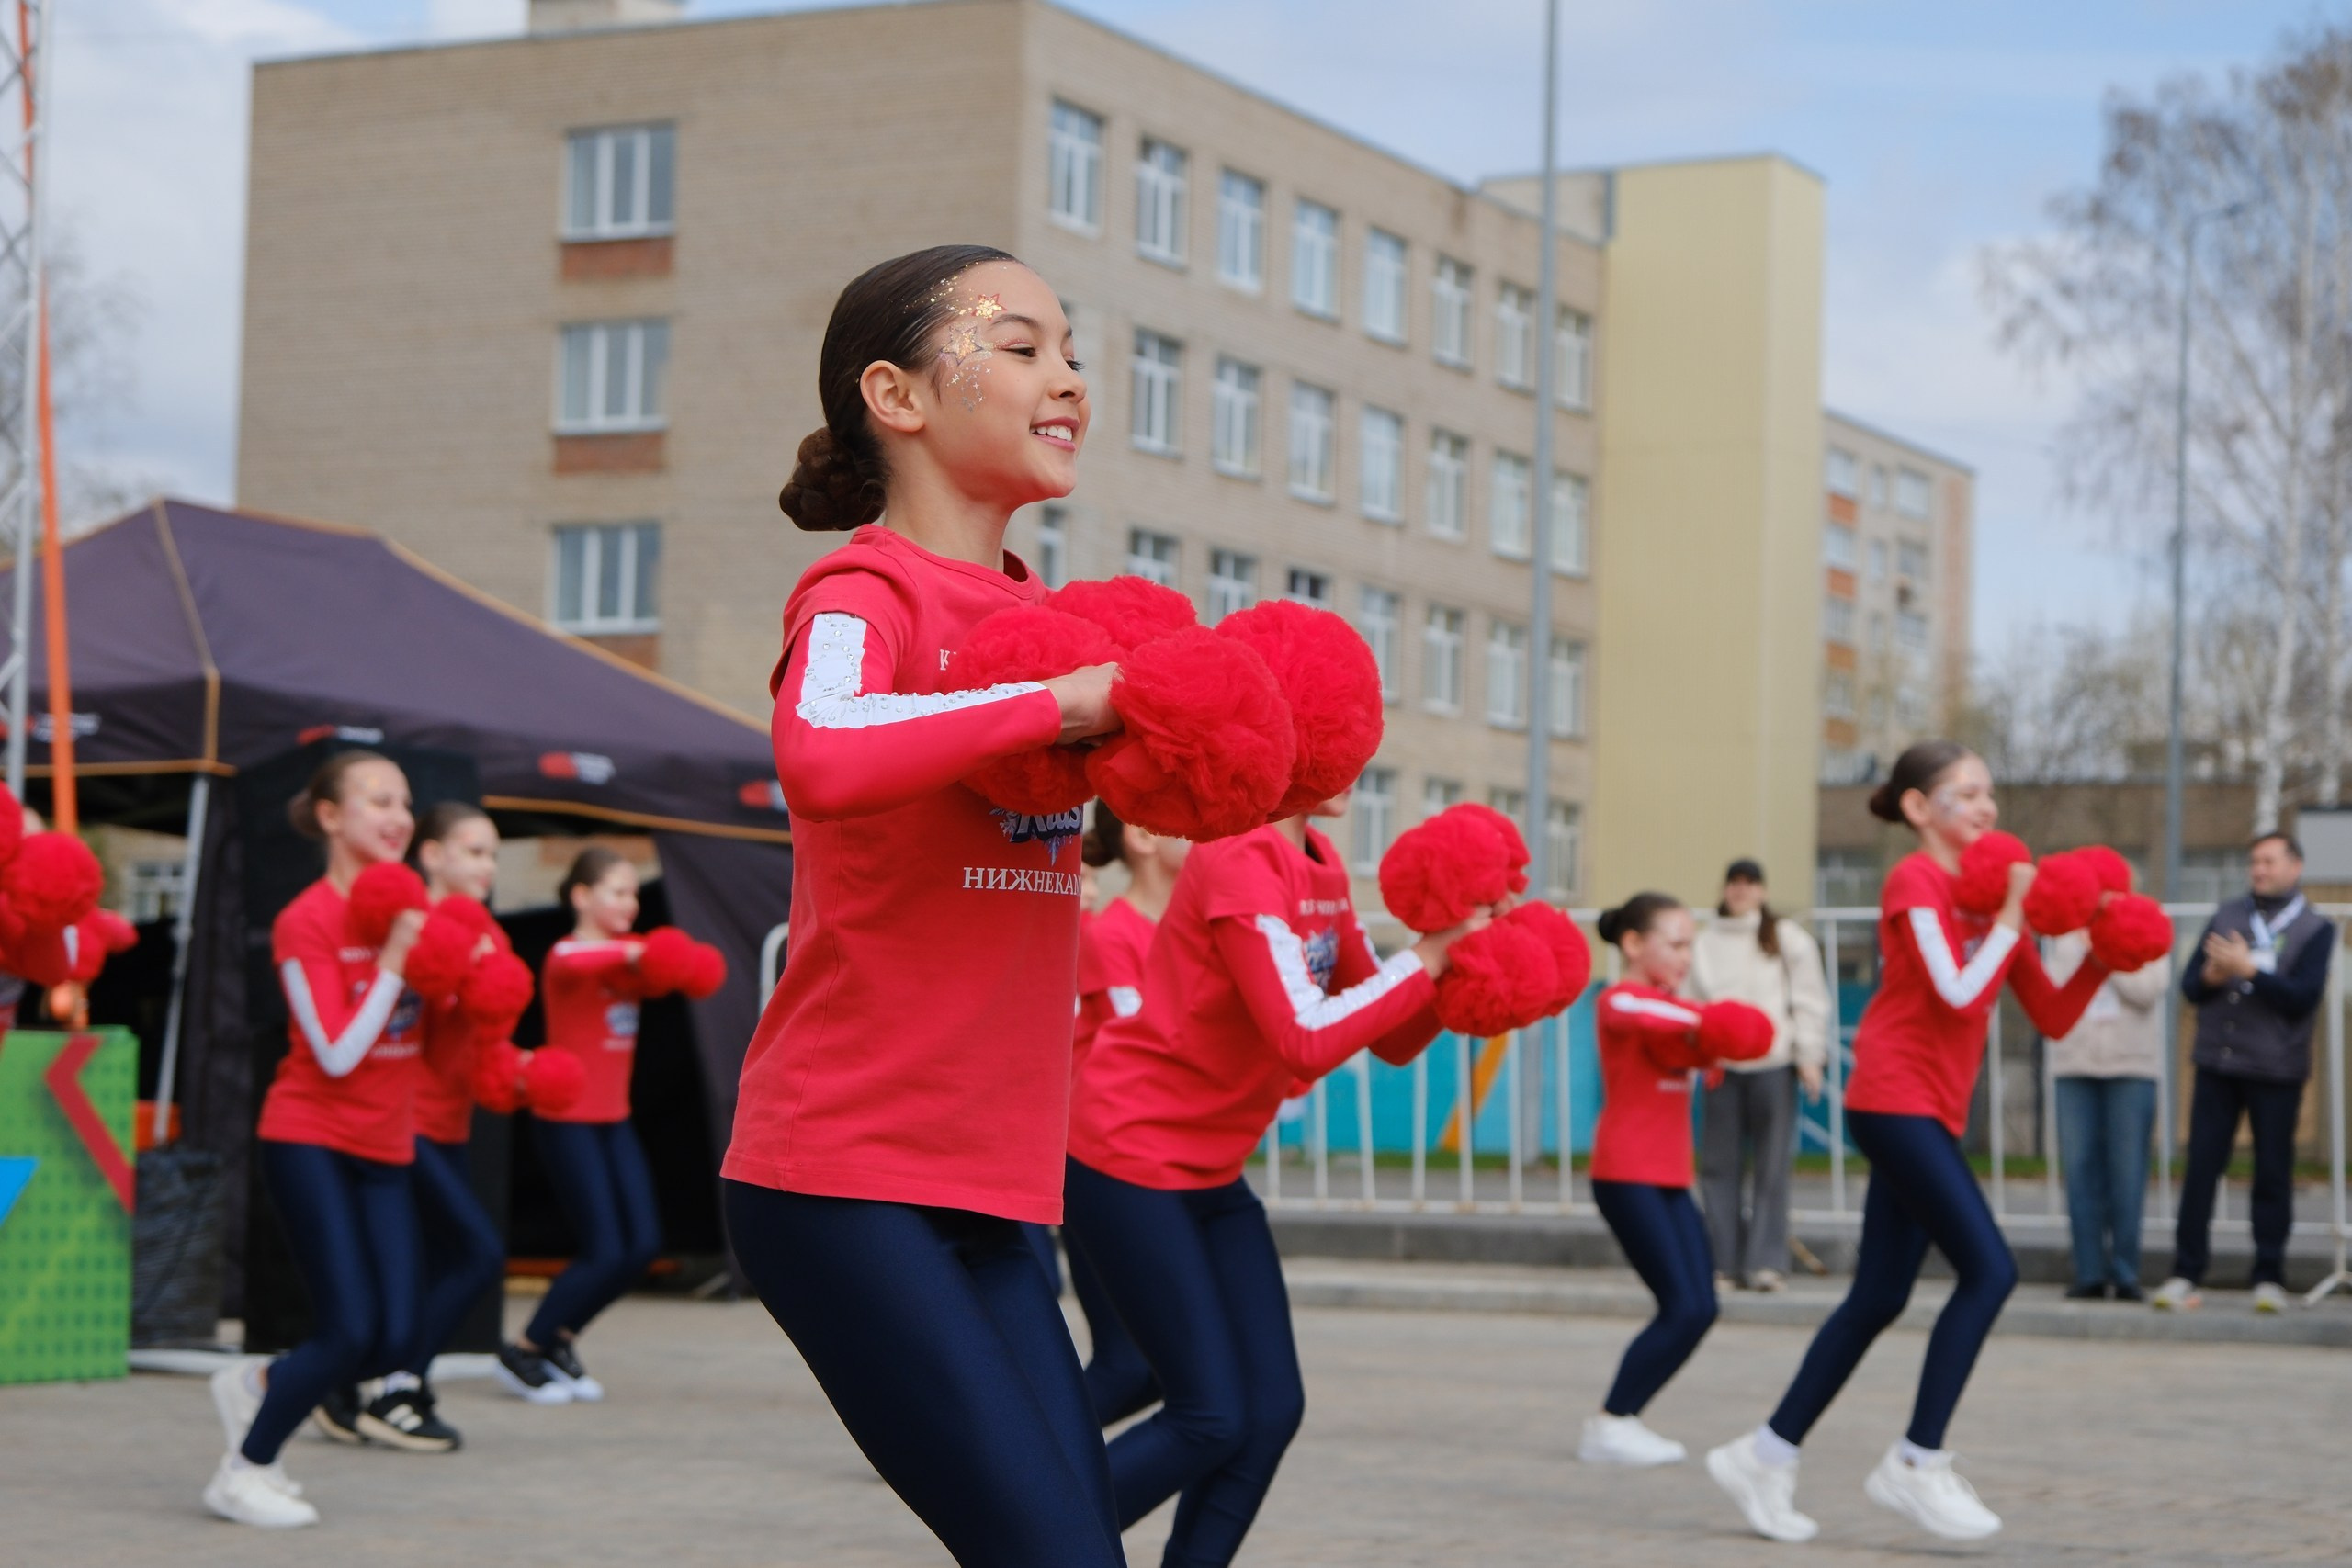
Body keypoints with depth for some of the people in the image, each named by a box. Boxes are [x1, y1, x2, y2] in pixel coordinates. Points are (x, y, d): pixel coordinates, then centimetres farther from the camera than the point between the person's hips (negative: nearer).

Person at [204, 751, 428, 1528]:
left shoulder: (408, 907, 7)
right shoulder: (306, 922, -12)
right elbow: (337, 1054, -18)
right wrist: (393, 960, -21)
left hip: (385, 1149, 6)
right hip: (310, 1141, -6)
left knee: (394, 1340, -3)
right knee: (349, 1330, -13)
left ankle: (256, 1384, 24)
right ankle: (243, 1472, 6)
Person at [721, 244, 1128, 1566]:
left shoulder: (1047, 613, 13)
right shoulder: (862, 592, -10)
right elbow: (819, 758, -33)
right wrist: (1060, 704, -25)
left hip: (982, 1188, 8)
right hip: (842, 1175, -8)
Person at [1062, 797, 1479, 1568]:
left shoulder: (1323, 868, 8)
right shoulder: (1240, 859, -20)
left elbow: (1392, 1040, 10)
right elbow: (1306, 1040, -27)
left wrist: (1453, 956, -7)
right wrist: (1425, 961, -20)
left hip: (1210, 1171, 9)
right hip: (1127, 1153, -9)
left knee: (1271, 1409, 2)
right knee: (1212, 1417, -8)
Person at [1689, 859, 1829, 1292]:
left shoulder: (1788, 939, 5)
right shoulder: (1705, 942, 12)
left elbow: (1809, 1001, 3)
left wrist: (1809, 1056, -4)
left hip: (1773, 1063, -3)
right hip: (1722, 1064, 3)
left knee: (1771, 1166, -3)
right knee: (1719, 1165, 1)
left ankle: (1766, 1263, -1)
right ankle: (1723, 1260, 7)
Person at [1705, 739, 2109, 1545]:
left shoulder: (1992, 891, 15)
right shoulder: (1914, 880, -8)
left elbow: (2052, 1017, 14)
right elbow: (1958, 993, -19)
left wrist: (2100, 958, -1)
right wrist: (2009, 917, -12)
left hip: (1933, 1115, 8)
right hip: (1895, 1100, -8)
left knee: (1879, 1298, 10)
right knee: (1988, 1270, -15)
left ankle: (1766, 1456, 18)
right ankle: (1917, 1462, -8)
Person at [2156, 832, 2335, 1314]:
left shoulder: (2315, 928, 1)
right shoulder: (2227, 916, 11)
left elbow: (2302, 997, -11)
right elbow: (2190, 985, 7)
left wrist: (2248, 969, -18)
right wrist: (2211, 975, -15)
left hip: (2276, 1070, -3)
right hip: (2217, 1063, 3)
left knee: (2273, 1175, 2)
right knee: (2200, 1169, -1)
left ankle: (2270, 1278, 10)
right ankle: (2186, 1274, 2)